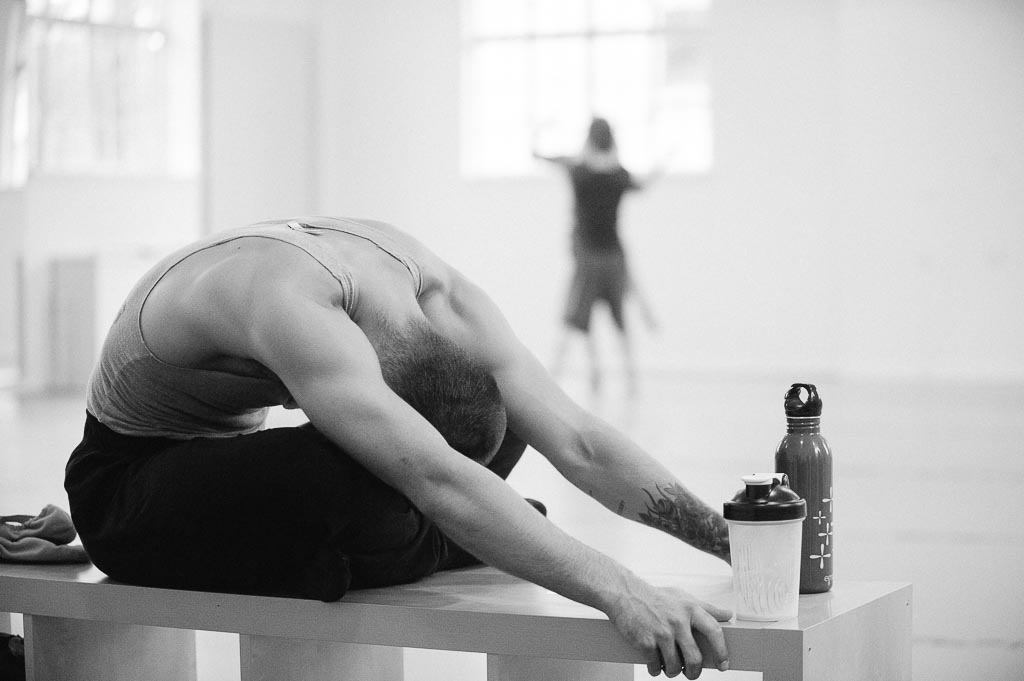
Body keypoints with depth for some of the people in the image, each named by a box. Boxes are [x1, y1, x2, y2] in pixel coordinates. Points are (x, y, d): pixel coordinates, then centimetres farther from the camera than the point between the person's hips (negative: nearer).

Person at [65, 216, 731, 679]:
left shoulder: (439, 297, -16)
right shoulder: (294, 307, -39)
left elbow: (578, 439, -17)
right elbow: (435, 481, -49)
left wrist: (730, 538, -26)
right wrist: (618, 591, -54)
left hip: (238, 450, 6)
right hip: (126, 485, -6)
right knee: (334, 476, -38)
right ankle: (450, 549, -9)